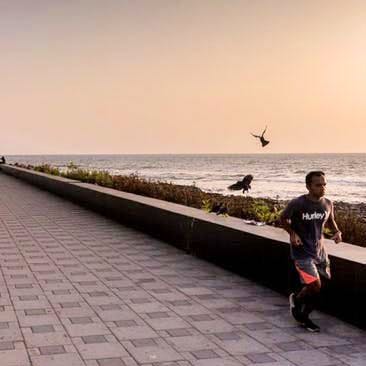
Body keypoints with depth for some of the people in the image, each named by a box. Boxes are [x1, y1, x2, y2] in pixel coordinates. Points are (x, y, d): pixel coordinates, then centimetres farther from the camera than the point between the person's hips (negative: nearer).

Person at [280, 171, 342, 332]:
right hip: (302, 252, -6)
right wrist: (292, 233, -17)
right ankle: (296, 299, 18)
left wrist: (337, 231, -2)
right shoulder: (297, 204, -17)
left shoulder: (328, 204, -1)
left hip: (320, 251, 6)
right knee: (315, 285, -14)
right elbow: (284, 219, -1)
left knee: (317, 289, 10)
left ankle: (304, 317, 34)